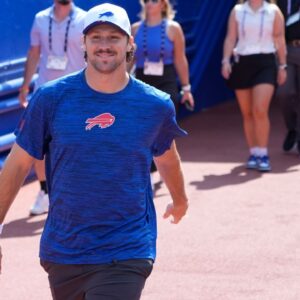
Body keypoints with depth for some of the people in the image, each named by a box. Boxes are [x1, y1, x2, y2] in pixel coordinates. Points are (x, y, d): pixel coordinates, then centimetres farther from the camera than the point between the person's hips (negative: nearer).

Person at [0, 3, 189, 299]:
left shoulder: (156, 105, -2)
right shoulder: (51, 97, -4)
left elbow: (166, 157, 19)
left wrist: (179, 200, 36)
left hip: (125, 255, -2)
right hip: (62, 255, 2)